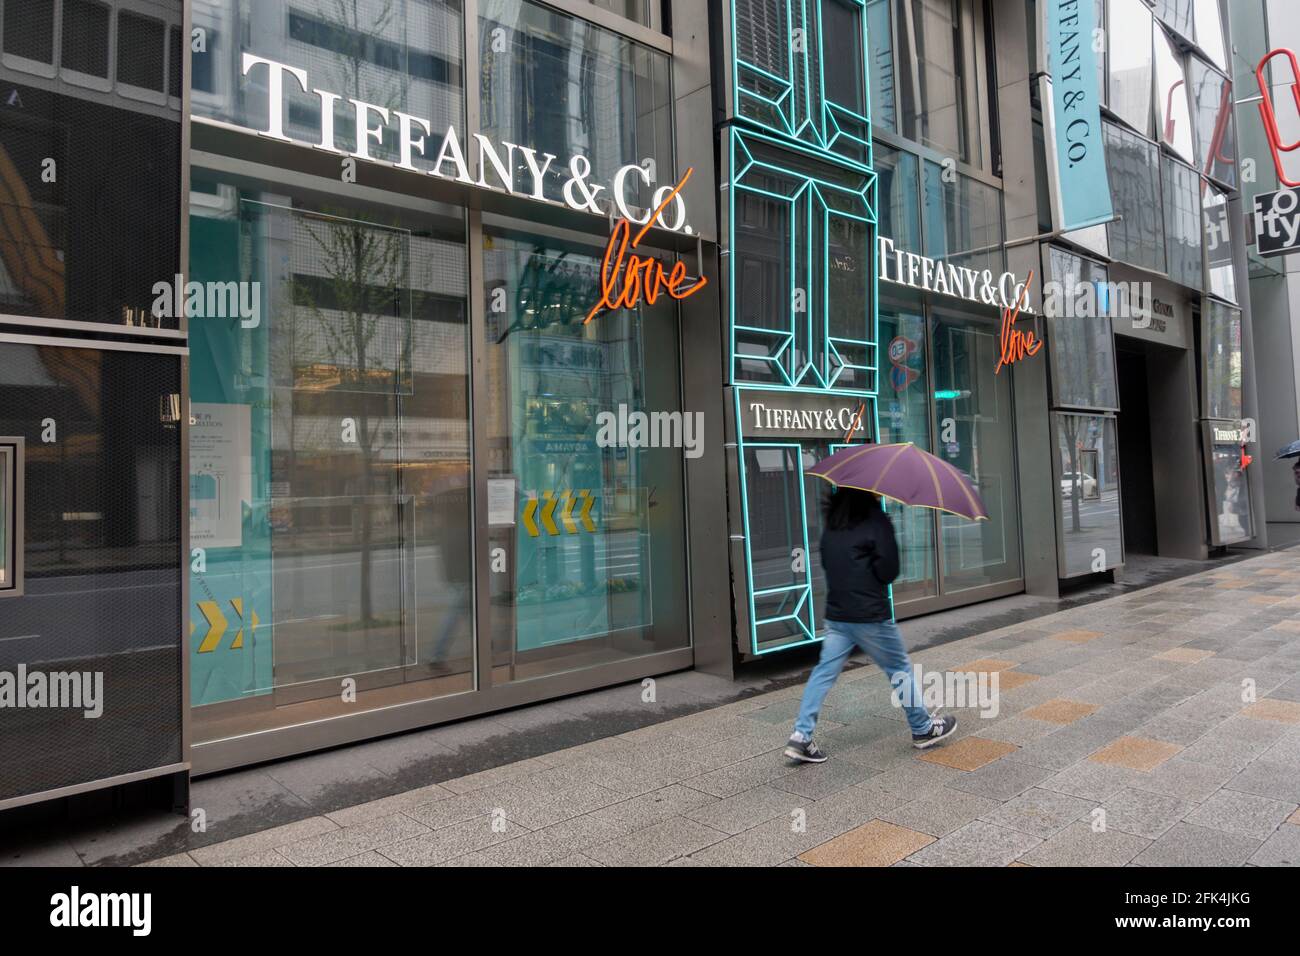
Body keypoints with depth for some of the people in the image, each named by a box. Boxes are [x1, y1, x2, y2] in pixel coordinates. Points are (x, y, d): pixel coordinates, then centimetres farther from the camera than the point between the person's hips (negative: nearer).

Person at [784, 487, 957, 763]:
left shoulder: (831, 522, 8)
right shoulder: (876, 520, -12)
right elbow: (889, 571, -13)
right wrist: (870, 571, 6)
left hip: (836, 614, 6)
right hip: (870, 616, -5)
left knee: (824, 673, 6)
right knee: (901, 670, 13)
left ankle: (801, 736, 0)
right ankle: (923, 729, 29)